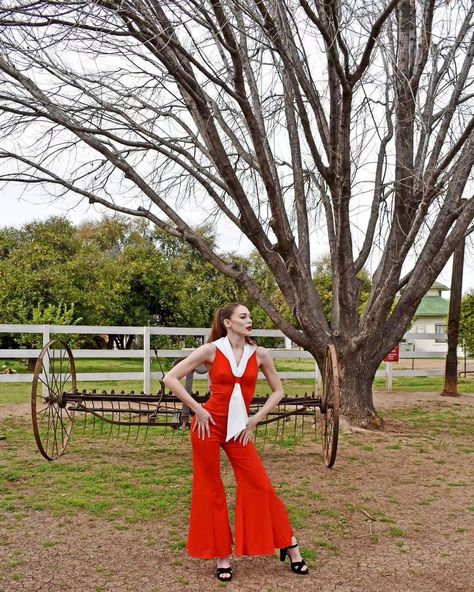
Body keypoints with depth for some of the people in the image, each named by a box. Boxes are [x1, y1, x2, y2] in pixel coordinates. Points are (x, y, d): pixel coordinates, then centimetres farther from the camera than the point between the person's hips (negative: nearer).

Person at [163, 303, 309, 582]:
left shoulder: (260, 354, 1)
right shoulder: (211, 350, -7)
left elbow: (278, 391, 12)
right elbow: (171, 378, -7)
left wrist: (256, 418, 2)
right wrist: (197, 409, -10)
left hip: (239, 429, 2)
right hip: (209, 425, -2)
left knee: (260, 486, 3)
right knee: (211, 490, 6)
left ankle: (289, 546, 20)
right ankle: (222, 555, 21)